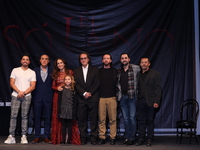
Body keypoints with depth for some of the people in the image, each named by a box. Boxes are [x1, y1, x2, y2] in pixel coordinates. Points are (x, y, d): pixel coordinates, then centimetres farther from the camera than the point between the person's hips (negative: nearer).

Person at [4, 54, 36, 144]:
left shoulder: (32, 72, 10)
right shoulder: (15, 70, 11)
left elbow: (33, 86, 3)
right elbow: (11, 83, 3)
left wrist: (24, 92, -10)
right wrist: (19, 91, -11)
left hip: (27, 96, 0)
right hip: (15, 95, 0)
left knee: (24, 116, 0)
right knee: (13, 115, -6)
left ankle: (24, 137, 3)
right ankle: (11, 136, -5)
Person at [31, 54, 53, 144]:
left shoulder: (52, 71, 5)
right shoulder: (35, 71, 7)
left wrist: (53, 96, -4)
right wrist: (33, 96, -2)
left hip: (48, 98, 0)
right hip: (37, 98, 1)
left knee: (48, 118, 3)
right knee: (37, 118, 5)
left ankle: (46, 137, 11)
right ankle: (37, 137, 13)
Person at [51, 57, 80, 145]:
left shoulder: (70, 72, 7)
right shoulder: (55, 74, 13)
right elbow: (53, 86, 12)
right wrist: (57, 88, -7)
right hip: (58, 96, 2)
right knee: (58, 117, 1)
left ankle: (71, 137, -2)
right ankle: (58, 138, 7)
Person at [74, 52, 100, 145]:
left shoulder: (94, 69, 9)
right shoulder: (76, 71, 13)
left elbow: (97, 83, 2)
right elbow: (76, 84, 4)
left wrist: (90, 93, -8)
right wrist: (84, 93, -9)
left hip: (93, 98, -1)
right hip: (81, 99, 1)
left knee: (93, 119, 0)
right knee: (82, 119, 1)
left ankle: (93, 138, 7)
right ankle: (83, 138, 8)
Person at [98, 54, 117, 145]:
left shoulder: (115, 71, 11)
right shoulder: (98, 71, 12)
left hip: (112, 98, 0)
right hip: (101, 98, 1)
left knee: (113, 119, -2)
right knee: (101, 119, 0)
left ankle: (112, 137, 5)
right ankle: (102, 137, 7)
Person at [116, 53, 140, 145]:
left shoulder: (135, 68, -2)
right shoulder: (118, 71, 12)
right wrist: (118, 95, 9)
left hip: (132, 96, -4)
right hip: (122, 97, 4)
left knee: (132, 117, -4)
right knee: (125, 118, 8)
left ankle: (132, 138, 3)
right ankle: (127, 138, 14)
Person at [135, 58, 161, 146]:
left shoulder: (155, 74, 2)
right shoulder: (138, 74, 13)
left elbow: (158, 88, -3)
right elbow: (137, 88, 11)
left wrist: (156, 101, -11)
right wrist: (136, 100, 0)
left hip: (150, 102, -3)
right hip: (140, 101, 3)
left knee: (150, 121, 3)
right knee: (141, 121, 5)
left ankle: (149, 140, 11)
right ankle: (140, 139, 10)